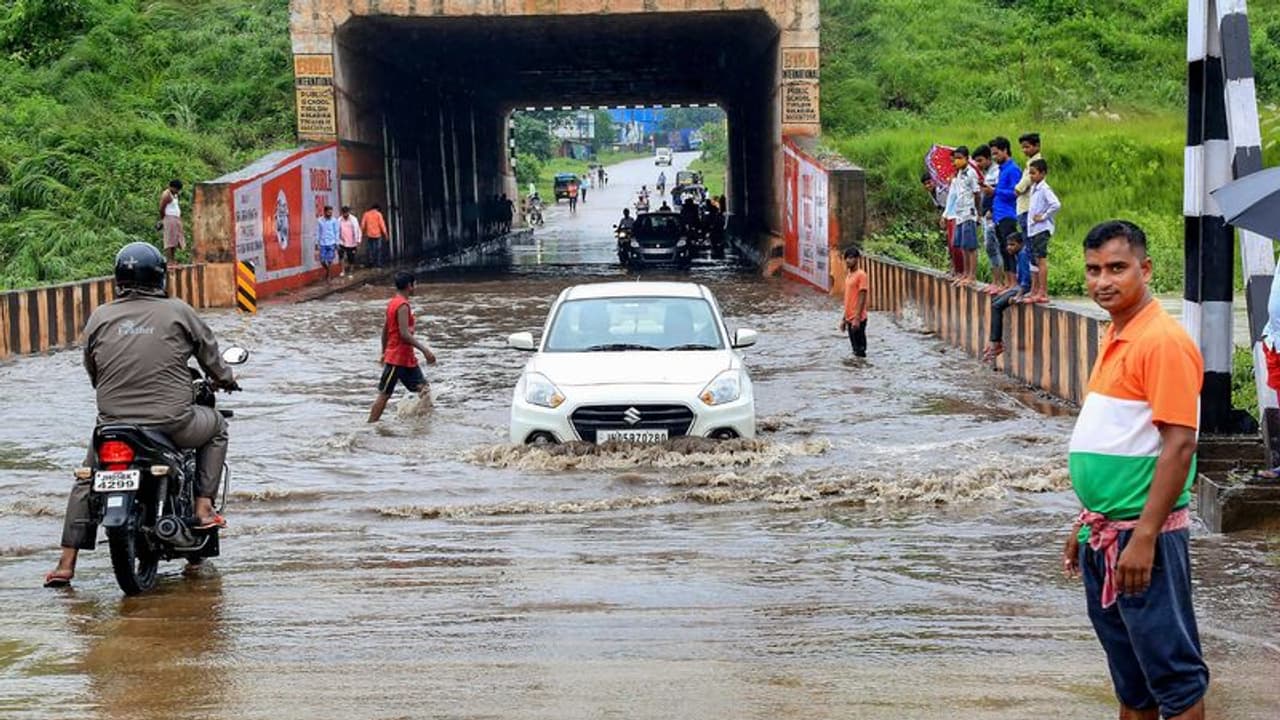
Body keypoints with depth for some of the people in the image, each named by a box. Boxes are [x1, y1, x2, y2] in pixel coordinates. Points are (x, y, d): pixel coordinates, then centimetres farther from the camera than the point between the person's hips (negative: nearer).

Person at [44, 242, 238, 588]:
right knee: (216, 427, 27)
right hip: (172, 422, -2)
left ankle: (66, 564, 18)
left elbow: (91, 369, 13)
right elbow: (209, 351, 10)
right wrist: (225, 379, 31)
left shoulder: (99, 317, 5)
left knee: (86, 481, 24)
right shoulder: (178, 312, -1)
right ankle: (203, 507, 16)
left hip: (112, 422, 3)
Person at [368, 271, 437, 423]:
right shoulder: (403, 305, -18)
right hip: (397, 359, -10)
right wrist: (425, 350, -26)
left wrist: (384, 353, 25)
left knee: (422, 387, 9)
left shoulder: (394, 302, 11)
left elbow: (385, 330, 17)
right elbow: (404, 334, -26)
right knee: (384, 395, -3)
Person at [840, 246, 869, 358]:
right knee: (855, 350, 11)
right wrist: (844, 318, 19)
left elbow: (862, 298, -16)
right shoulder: (849, 275, 15)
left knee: (860, 350, -5)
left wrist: (857, 318, -21)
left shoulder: (861, 275, -12)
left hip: (858, 319, -9)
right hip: (850, 318, 9)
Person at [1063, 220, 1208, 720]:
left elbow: (1179, 445, -21)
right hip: (1105, 534, 9)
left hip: (1143, 534, -9)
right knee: (1129, 673, 17)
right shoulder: (1115, 338, 13)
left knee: (1173, 675, -1)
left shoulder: (1163, 341, -15)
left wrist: (1144, 537, -23)